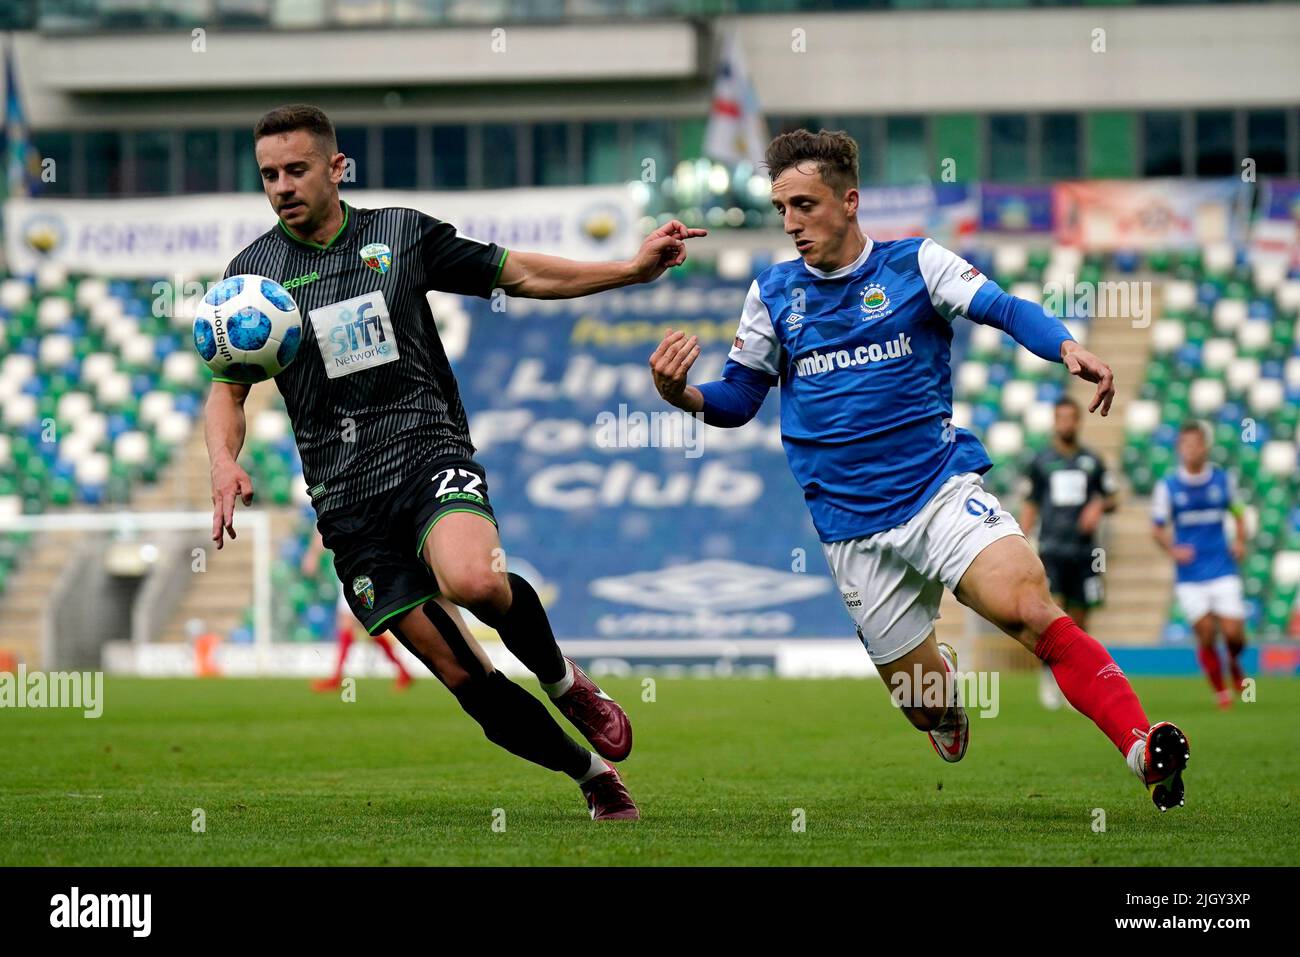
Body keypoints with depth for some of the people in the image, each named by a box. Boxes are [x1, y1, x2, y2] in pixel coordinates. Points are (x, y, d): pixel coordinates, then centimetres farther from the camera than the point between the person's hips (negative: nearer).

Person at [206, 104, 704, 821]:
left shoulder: (402, 234, 7)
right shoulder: (252, 272, 7)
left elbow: (517, 274, 17)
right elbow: (227, 388, 7)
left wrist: (633, 269, 12)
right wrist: (223, 461, -14)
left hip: (430, 449, -1)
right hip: (347, 496, 1)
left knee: (473, 580, -34)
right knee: (459, 674, -6)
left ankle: (562, 680, -4)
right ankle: (594, 776, 12)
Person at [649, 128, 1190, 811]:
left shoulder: (916, 263, 0)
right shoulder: (772, 293, 8)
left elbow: (1007, 311, -13)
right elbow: (737, 400, 13)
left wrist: (1068, 349, -33)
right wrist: (684, 395, -9)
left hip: (942, 490, -3)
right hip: (853, 529, 3)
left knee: (1028, 608, -29)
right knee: (927, 706, 5)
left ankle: (1145, 750, -35)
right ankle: (944, 674, 43)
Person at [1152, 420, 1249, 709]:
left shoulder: (1223, 479, 2)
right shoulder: (1167, 487, -2)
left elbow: (1238, 512, 17)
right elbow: (1158, 528, 2)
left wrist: (1240, 540, 0)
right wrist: (1173, 550, -16)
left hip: (1223, 571, 1)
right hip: (1189, 576, -1)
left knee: (1233, 633, -7)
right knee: (1206, 634, -5)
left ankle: (1234, 662, 29)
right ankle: (1220, 690, 16)